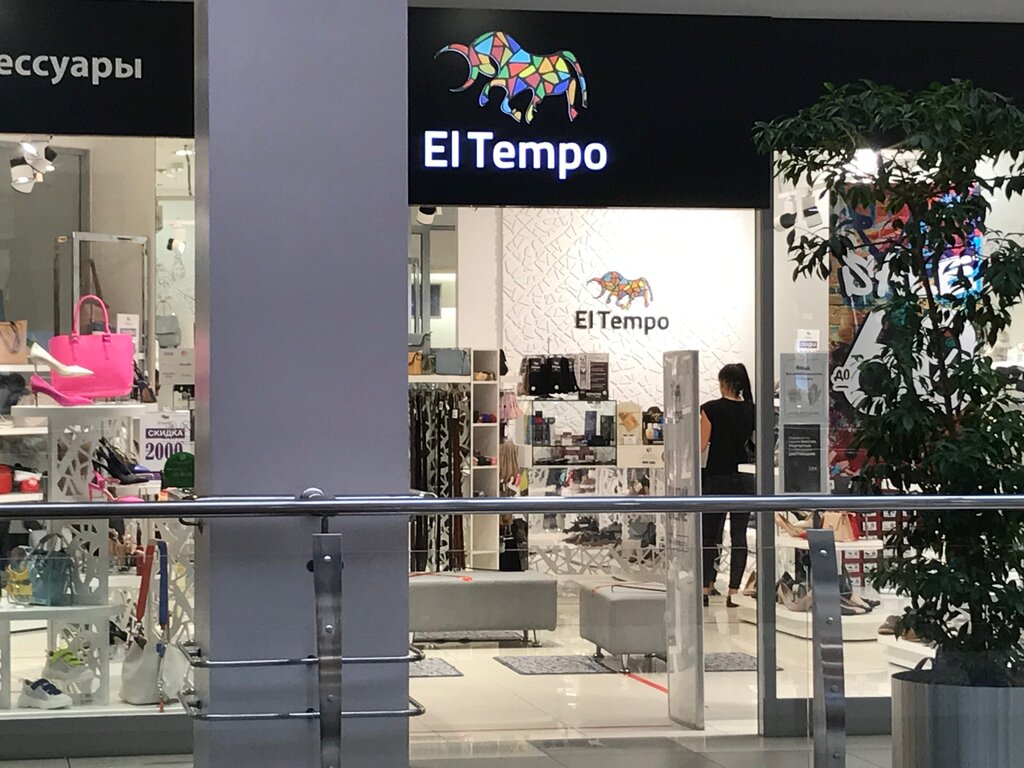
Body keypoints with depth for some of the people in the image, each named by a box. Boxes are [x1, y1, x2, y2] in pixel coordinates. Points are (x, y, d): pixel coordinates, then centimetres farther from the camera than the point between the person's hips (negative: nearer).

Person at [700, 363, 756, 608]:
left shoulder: (711, 409, -8)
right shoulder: (752, 411, 1)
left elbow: (701, 446, -9)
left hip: (716, 478, -2)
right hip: (744, 479, 2)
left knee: (710, 535, 9)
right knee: (739, 536, 4)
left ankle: (706, 589, 10)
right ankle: (734, 592, 2)